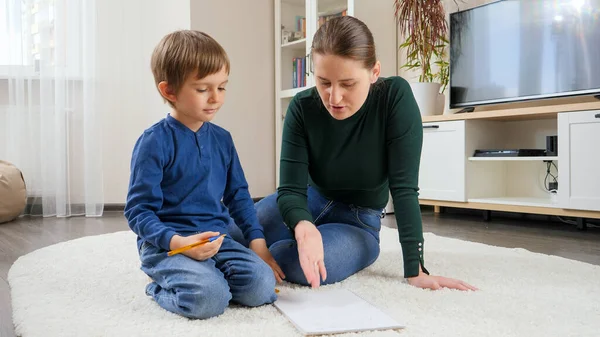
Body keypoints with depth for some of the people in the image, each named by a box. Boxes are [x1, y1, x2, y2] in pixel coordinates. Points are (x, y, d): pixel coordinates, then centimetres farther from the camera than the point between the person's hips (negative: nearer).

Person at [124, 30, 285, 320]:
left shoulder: (222, 139, 9)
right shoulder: (155, 141, -10)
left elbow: (238, 195, 17)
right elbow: (138, 210, -10)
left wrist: (257, 241, 6)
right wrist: (176, 242, -25)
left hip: (217, 238, 5)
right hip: (166, 243, -5)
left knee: (262, 287, -18)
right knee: (209, 298, -31)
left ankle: (200, 278, 8)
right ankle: (161, 289, 2)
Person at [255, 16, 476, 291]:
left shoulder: (395, 97, -24)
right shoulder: (302, 108, -19)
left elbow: (404, 187, -24)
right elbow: (291, 189, -20)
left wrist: (415, 270, -27)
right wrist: (304, 228, -44)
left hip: (358, 220, -2)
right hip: (310, 204, 3)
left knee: (299, 266, -33)